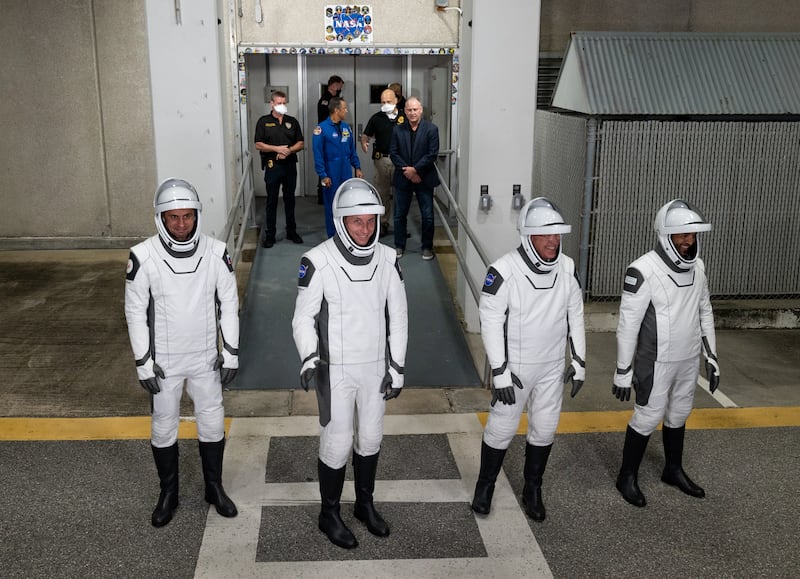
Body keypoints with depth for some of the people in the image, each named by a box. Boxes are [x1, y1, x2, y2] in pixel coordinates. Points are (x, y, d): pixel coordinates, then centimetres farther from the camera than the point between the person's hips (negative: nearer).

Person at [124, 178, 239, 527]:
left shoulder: (216, 252, -11)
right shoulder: (143, 257, -16)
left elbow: (229, 303, -2)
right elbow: (135, 311, -8)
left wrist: (231, 353, -1)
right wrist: (143, 363, -8)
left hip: (206, 358, 1)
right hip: (164, 362, -1)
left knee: (212, 423, 12)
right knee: (163, 428, 13)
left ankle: (214, 487, 33)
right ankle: (168, 493, 33)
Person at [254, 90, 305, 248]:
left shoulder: (292, 121, 10)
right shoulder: (264, 122, 2)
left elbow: (301, 143, 8)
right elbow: (258, 145, -4)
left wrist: (289, 150, -12)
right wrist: (277, 149, -16)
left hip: (290, 164, 3)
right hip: (272, 166, -3)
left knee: (290, 199, 10)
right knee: (272, 201, 1)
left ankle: (291, 232, 20)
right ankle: (269, 235, 7)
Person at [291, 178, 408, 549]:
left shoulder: (387, 260, -5)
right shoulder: (318, 262, -18)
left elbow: (397, 317, 3)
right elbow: (303, 318, -11)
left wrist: (397, 368, 3)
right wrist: (309, 359, -27)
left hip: (375, 368, 4)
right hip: (335, 371, -4)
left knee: (370, 438, 17)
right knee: (337, 445, 5)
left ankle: (365, 504, 39)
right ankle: (329, 515, 27)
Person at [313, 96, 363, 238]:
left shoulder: (346, 128, 7)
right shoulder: (322, 128, -10)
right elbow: (318, 154, -11)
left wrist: (357, 167, 9)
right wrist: (323, 176, -13)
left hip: (346, 173, 5)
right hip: (331, 176, -5)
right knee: (332, 206, 5)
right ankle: (333, 237, 16)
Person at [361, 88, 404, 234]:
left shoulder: (404, 117, 5)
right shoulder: (376, 118, 6)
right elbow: (365, 135, 9)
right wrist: (364, 143, -13)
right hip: (382, 159, 1)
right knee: (383, 192, 6)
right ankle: (383, 222, 14)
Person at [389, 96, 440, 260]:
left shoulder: (431, 129, -4)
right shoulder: (398, 130, 3)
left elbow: (432, 154, -10)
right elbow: (393, 153, 0)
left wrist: (415, 169, -16)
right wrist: (406, 170, -11)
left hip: (424, 179, -2)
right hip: (402, 179, 2)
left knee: (427, 216, 4)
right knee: (400, 215, 9)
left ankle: (427, 247, 18)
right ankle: (399, 246, 22)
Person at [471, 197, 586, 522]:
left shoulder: (567, 268, -4)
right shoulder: (504, 271, -21)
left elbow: (575, 315, 7)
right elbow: (490, 322, -17)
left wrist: (579, 361, 8)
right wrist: (499, 371, -18)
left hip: (552, 367, 5)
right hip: (514, 367, -4)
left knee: (545, 429, 13)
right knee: (502, 427, 6)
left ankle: (532, 490, 32)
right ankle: (485, 485, 29)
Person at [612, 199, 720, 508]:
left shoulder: (697, 266, 1)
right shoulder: (644, 270, -22)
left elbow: (704, 312, 13)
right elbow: (628, 324, -18)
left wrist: (711, 356, 13)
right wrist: (623, 371, -16)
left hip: (688, 360, 7)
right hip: (656, 361, -7)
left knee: (679, 414, 19)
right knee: (648, 417, 3)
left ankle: (673, 470, 38)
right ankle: (627, 477, 21)